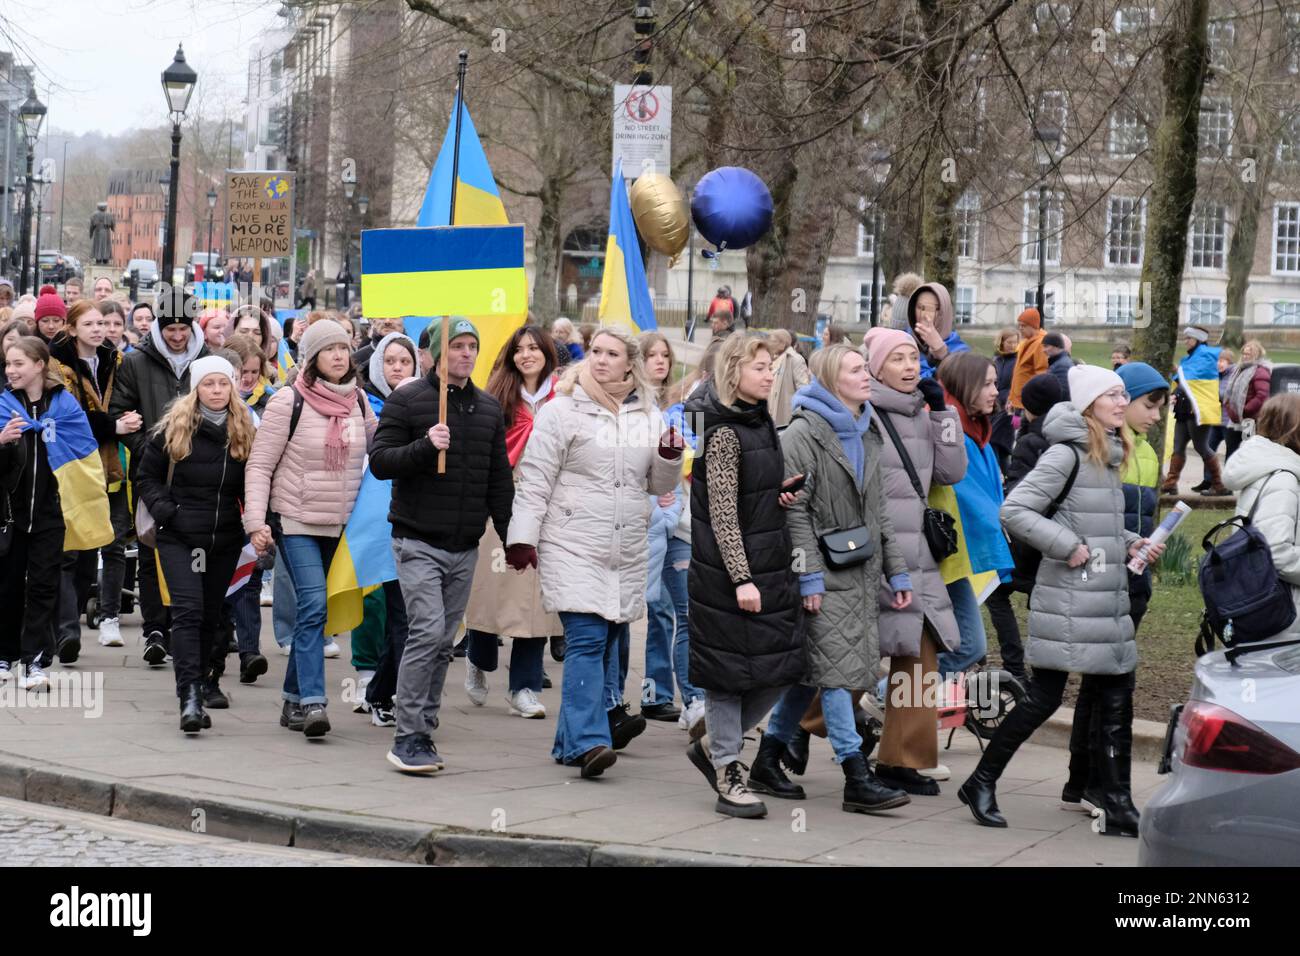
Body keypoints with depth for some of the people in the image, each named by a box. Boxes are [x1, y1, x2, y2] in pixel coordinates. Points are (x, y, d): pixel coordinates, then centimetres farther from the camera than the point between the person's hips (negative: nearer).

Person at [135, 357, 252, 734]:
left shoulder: (245, 431, 6)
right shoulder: (172, 428, -1)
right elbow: (147, 478, 6)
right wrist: (166, 511, -9)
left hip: (225, 540, 3)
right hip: (179, 538, -3)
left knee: (210, 614, 11)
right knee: (188, 611, -15)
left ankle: (200, 684, 28)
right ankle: (189, 697, -21)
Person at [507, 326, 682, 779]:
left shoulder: (648, 416, 13)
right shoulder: (561, 410, -1)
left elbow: (660, 485, 19)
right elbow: (535, 480, -3)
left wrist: (670, 457, -1)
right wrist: (522, 537, -8)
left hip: (627, 551, 5)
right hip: (574, 545, -5)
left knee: (606, 642, 7)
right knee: (586, 640, -15)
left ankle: (572, 741, 16)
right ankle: (588, 742, -20)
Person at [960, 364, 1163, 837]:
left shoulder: (1110, 455, 16)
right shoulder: (1066, 454, -12)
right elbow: (1014, 511, -19)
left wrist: (1130, 544, 10)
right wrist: (1067, 546, -19)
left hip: (1109, 598, 9)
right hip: (1068, 598, -9)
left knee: (1116, 697, 7)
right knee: (1045, 697, -4)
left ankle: (1118, 806, 12)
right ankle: (981, 784, 11)